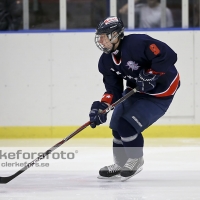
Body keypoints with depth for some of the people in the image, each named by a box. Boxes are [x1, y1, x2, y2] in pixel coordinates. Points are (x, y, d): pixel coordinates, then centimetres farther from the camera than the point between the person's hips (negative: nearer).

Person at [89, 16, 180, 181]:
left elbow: (168, 55, -33)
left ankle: (135, 160, 9)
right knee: (117, 124, 7)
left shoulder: (136, 44, -30)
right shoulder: (106, 61, -3)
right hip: (135, 90, 9)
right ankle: (121, 164, 27)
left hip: (160, 91, -9)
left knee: (127, 125, -16)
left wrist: (150, 75, -31)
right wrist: (102, 106, -20)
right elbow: (113, 89, -3)